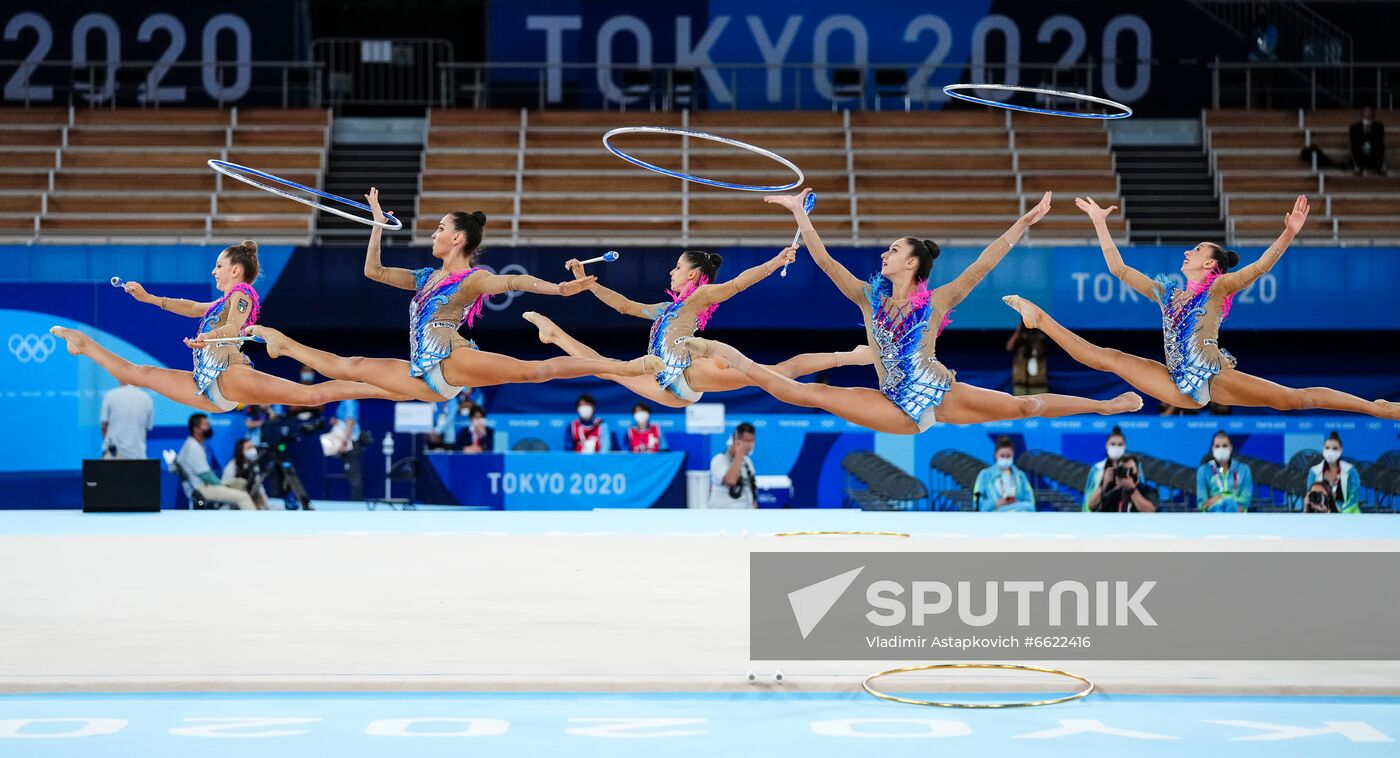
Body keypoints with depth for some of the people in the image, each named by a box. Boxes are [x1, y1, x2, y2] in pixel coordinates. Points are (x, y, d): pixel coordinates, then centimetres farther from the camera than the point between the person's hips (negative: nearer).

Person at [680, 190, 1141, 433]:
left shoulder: (936, 303, -4)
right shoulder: (869, 297, 5)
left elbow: (982, 265, -11)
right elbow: (824, 260, 1)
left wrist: (1022, 224, -17)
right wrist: (799, 213, -1)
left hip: (942, 397, -2)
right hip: (899, 410, 2)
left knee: (1023, 406, -11)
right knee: (807, 393, -8)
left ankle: (1104, 406, 3)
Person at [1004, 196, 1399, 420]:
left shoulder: (1218, 288, 0)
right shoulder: (1165, 291, 17)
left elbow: (1259, 267, -16)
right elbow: (1118, 268, 18)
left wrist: (1288, 234, -32)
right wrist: (1100, 222, 18)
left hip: (1215, 380, -5)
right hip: (1179, 384, 5)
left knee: (1294, 399, -17)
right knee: (1105, 357, 3)